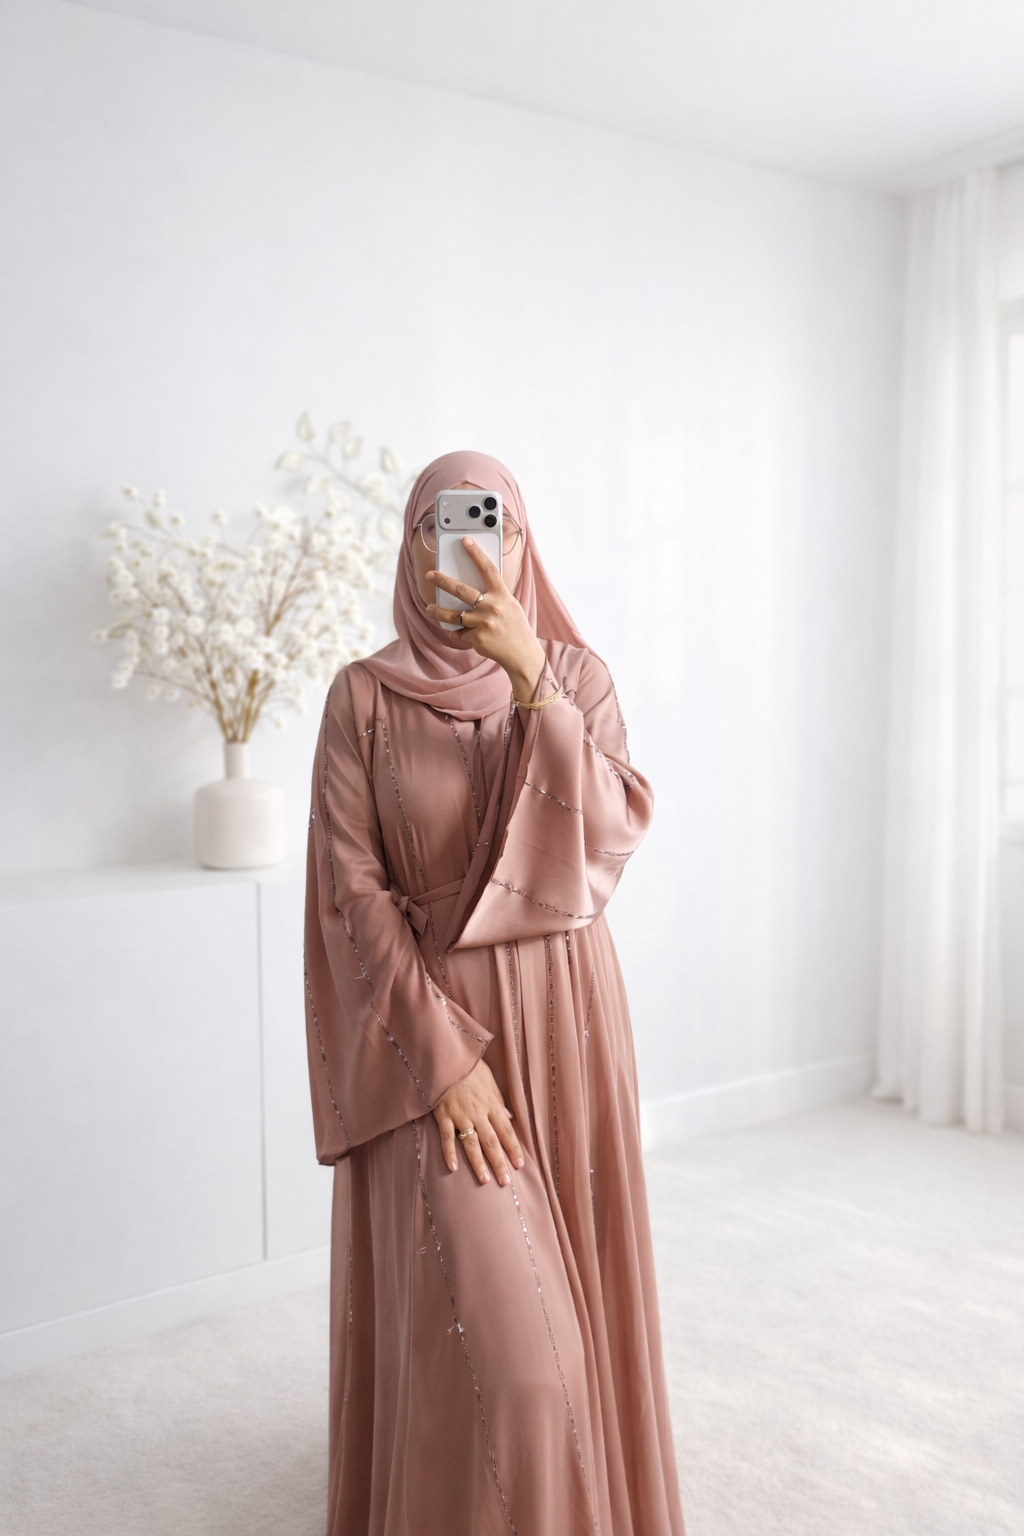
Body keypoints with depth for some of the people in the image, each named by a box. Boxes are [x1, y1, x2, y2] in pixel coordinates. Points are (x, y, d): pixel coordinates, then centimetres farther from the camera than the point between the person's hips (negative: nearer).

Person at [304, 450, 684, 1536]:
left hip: (561, 1016, 3)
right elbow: (354, 888, -9)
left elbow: (614, 834, -12)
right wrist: (441, 1054, -16)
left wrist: (530, 681, -22)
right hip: (427, 1019, -2)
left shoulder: (573, 673, 2)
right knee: (486, 1328, -8)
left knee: (564, 1283, 13)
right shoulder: (365, 696, -3)